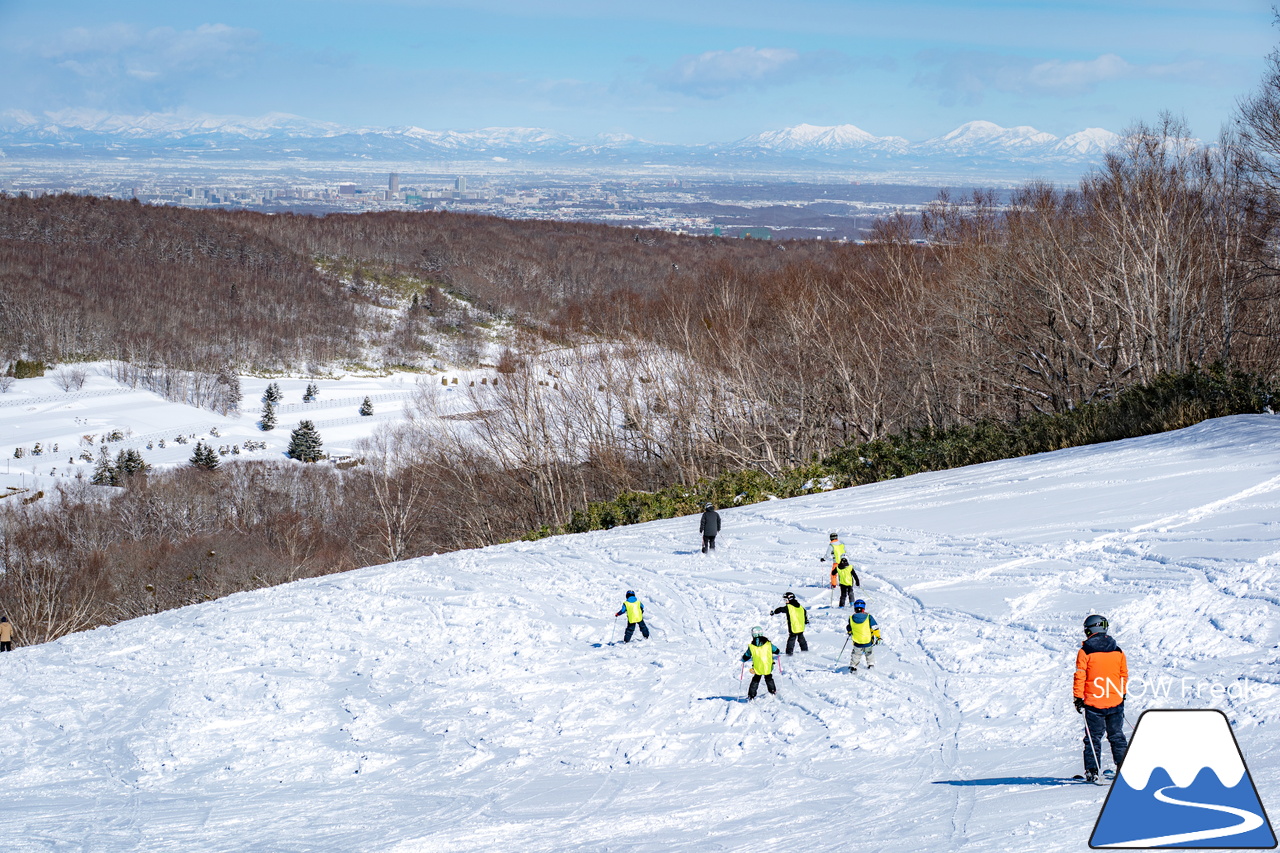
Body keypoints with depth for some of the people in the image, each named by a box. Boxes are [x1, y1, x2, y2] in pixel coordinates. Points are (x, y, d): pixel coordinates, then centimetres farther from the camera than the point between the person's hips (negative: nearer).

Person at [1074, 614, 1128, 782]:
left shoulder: (1084, 652, -7)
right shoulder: (1118, 652, 5)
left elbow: (1080, 677, -8)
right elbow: (1124, 675, 14)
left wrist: (1078, 698, -2)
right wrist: (1122, 694, 27)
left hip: (1093, 703, -3)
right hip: (1115, 702, 3)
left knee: (1093, 738, 4)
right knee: (1117, 737, 13)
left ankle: (1092, 771, 0)